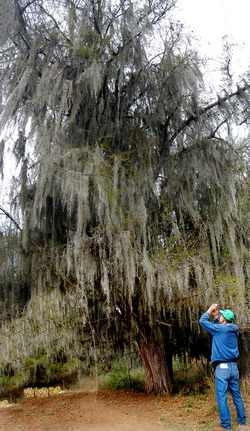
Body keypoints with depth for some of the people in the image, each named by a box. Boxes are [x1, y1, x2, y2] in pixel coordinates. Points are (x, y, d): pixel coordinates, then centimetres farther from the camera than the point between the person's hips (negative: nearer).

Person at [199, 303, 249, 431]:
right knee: (237, 396, 15)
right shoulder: (233, 330, 8)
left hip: (222, 367, -7)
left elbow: (202, 321, -4)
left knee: (221, 397, -2)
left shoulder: (219, 329, -12)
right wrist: (215, 316, 19)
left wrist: (210, 310, 6)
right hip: (233, 367, 7)